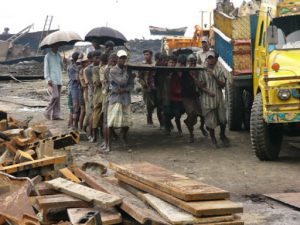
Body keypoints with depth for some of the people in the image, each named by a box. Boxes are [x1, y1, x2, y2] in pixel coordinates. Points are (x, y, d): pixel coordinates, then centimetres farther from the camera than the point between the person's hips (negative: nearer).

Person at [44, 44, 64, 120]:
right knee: (55, 96, -15)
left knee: (58, 97, 4)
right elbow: (46, 68, -5)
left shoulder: (59, 56, 17)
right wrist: (48, 79, -14)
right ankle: (47, 112, -3)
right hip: (52, 80, -6)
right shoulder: (48, 56, -1)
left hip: (59, 79, 6)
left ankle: (56, 115, 7)